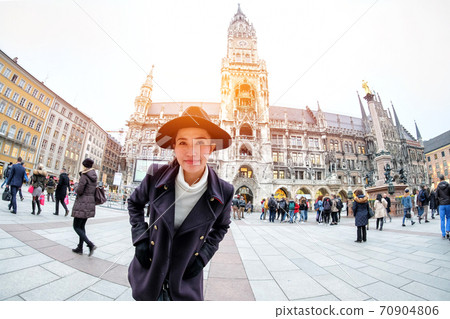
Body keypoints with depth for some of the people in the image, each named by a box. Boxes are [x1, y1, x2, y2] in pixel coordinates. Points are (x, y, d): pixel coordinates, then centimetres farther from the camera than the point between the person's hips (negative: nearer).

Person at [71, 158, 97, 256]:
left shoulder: (84, 175, -14)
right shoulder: (94, 176, 10)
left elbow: (79, 191, -16)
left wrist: (76, 188, 5)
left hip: (82, 204, -8)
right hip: (90, 204, 8)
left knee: (76, 227, 1)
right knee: (82, 226, 17)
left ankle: (90, 245, -10)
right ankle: (80, 248, 24)